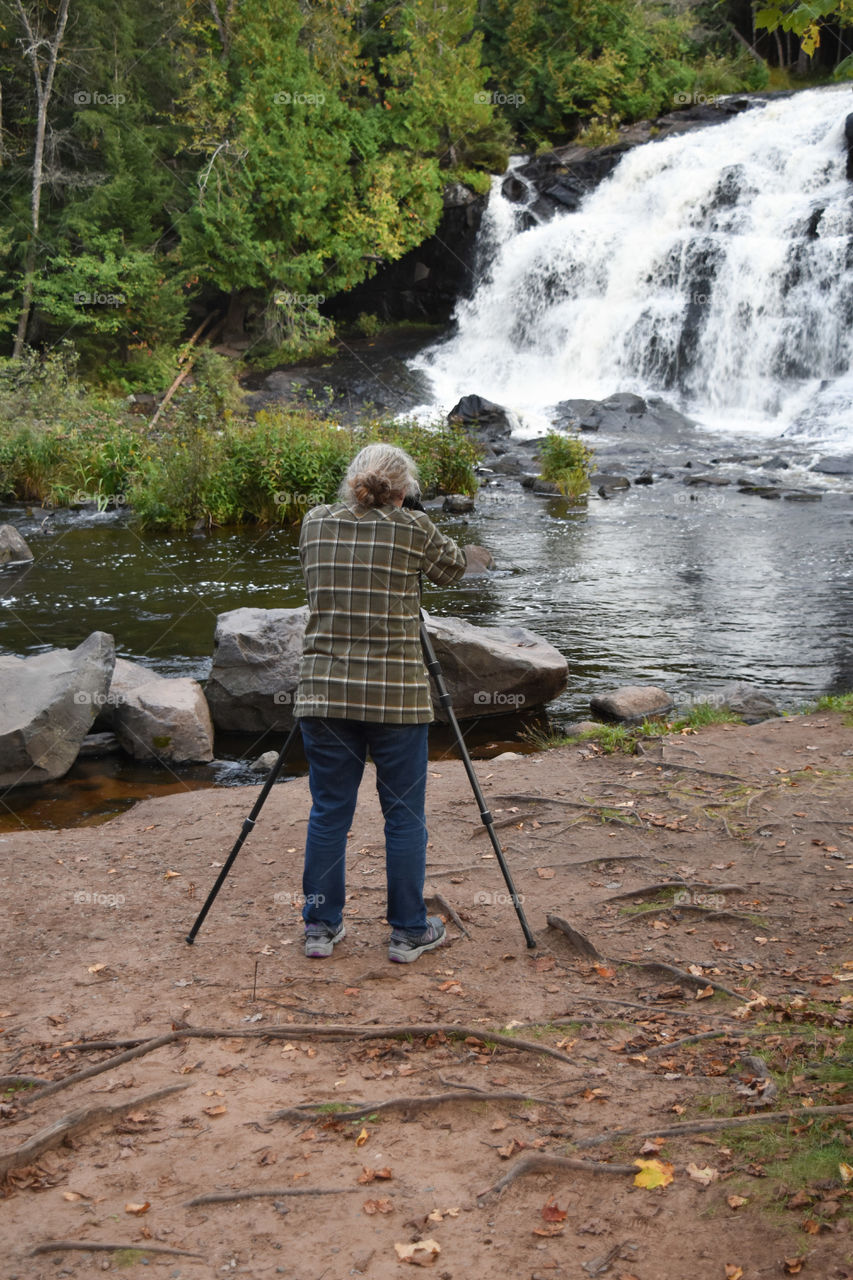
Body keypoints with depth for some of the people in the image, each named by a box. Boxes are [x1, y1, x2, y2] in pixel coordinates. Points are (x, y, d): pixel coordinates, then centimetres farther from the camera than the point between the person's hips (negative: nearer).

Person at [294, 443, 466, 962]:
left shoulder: (316, 524, 4)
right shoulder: (412, 529, -6)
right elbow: (454, 566, 12)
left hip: (325, 692, 3)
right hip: (396, 695, -3)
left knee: (329, 810, 12)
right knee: (405, 813, 8)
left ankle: (321, 926, 20)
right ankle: (409, 930, 17)